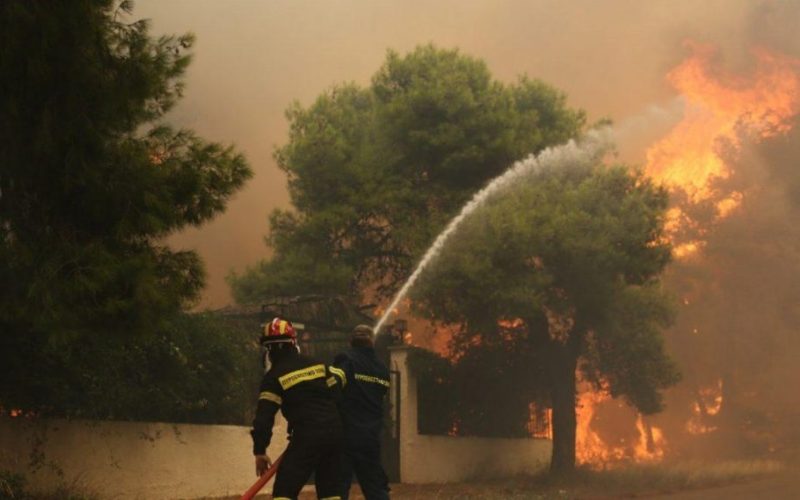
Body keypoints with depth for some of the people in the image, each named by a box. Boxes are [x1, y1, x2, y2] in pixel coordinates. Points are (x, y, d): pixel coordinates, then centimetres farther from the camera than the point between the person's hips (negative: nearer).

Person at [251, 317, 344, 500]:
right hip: (334, 433, 6)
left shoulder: (274, 376, -2)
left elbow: (264, 415, -8)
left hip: (307, 436, -6)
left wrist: (260, 451, -2)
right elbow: (336, 394, 17)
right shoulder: (318, 364, 15)